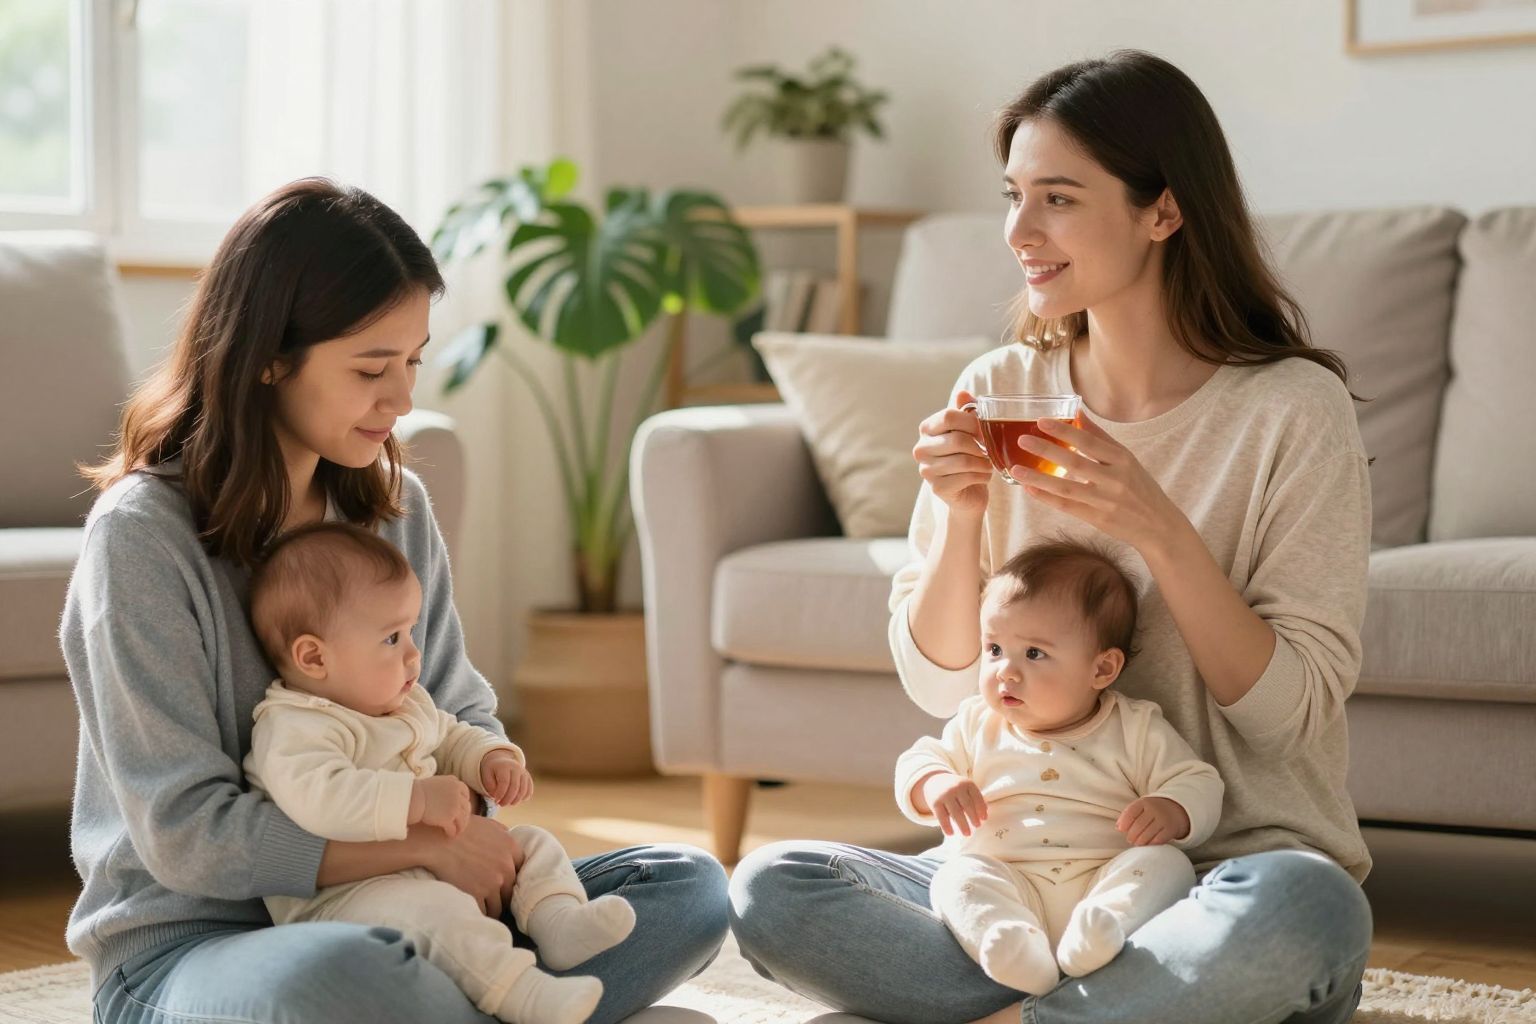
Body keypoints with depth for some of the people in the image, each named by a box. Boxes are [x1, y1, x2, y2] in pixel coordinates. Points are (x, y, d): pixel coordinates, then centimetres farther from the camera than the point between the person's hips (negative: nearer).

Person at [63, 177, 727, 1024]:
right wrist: (428, 846, -18)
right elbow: (187, 836, -18)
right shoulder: (141, 535, -14)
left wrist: (475, 824, -9)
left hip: (375, 918, 7)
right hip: (187, 949, -6)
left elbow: (465, 716, 14)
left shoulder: (396, 506, 6)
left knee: (689, 889, -8)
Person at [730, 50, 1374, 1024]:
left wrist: (1159, 532, -21)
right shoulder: (999, 392, 4)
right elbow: (939, 682, 6)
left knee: (1303, 909, -38)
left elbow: (1296, 712, -10)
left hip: (1230, 863, -3)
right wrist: (961, 516, -12)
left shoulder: (1294, 408, -7)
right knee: (771, 888, -19)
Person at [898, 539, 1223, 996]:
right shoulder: (977, 723, 18)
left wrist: (1171, 812, -18)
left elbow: (1197, 784, 7)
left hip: (1104, 878, -1)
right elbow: (917, 763, 20)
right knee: (958, 877, -28)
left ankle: (1104, 925, -54)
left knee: (1167, 862, -26)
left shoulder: (1136, 729, 10)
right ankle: (1010, 947, -56)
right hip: (1003, 880, 1)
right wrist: (936, 786, -6)